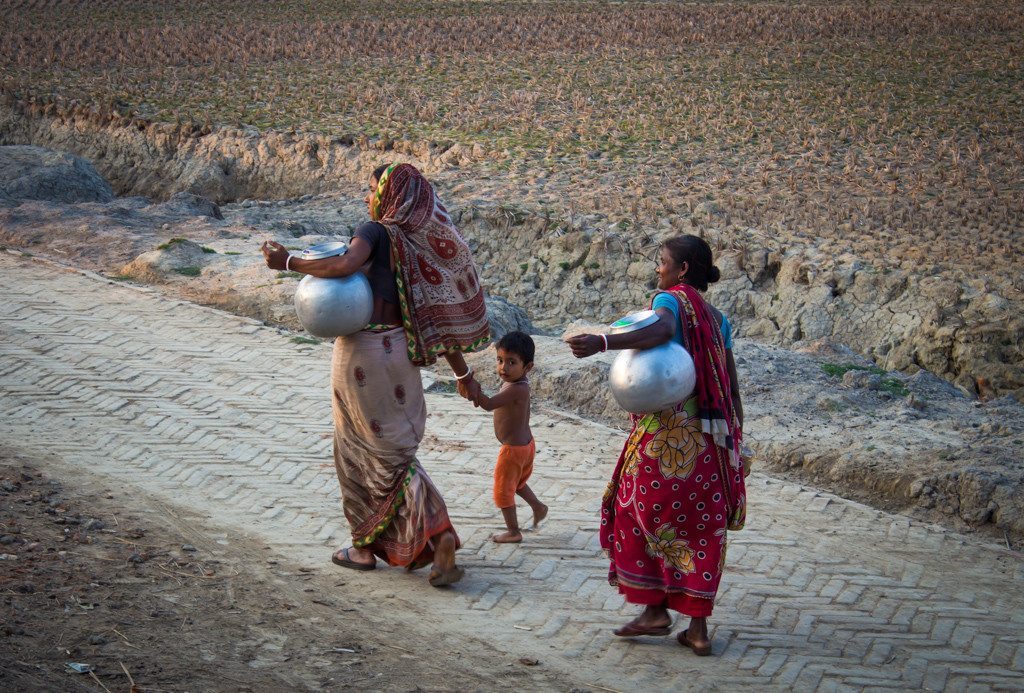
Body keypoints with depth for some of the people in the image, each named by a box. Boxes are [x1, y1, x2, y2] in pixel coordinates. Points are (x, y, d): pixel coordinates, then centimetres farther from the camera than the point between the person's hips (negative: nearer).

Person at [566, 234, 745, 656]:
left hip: (665, 431, -7)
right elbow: (732, 388, 13)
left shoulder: (670, 299, -6)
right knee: (699, 526, 9)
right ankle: (698, 628, 11)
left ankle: (655, 609, 8)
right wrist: (733, 441, 19)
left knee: (644, 514, 9)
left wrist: (602, 343, -45)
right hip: (709, 439, 7)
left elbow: (663, 330, -31)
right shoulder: (718, 320, 14)